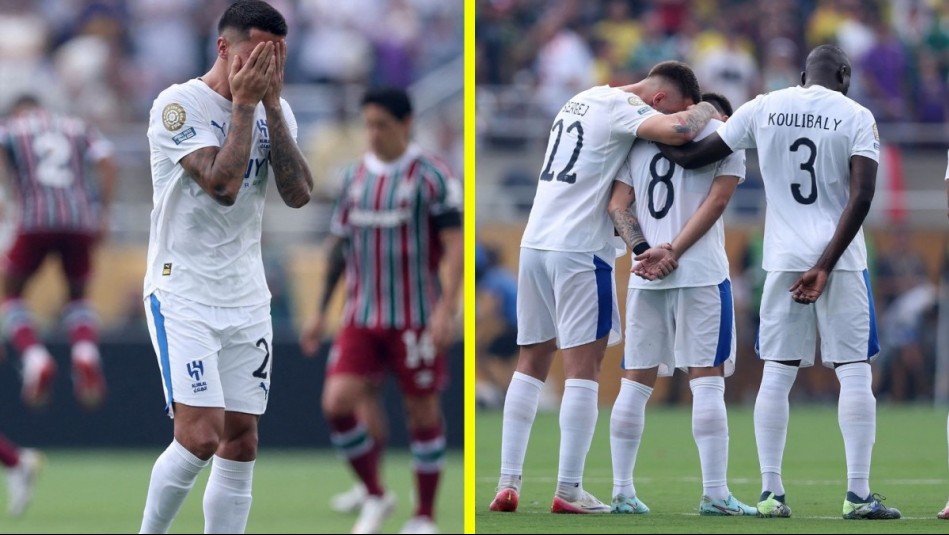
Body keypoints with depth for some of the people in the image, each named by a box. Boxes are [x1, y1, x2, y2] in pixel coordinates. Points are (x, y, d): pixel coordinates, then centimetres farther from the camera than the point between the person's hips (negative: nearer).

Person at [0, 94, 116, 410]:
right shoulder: (77, 127, 25)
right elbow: (108, 164, 11)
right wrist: (103, 213, 13)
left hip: (37, 221, -3)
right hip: (81, 222, 3)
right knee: (78, 298, 24)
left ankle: (35, 358, -8)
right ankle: (86, 353, -7)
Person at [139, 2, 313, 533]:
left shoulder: (275, 110, 7)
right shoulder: (180, 105, -11)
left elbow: (299, 194, -6)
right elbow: (222, 185, -23)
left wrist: (271, 105, -10)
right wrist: (244, 105, -16)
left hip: (247, 299, 6)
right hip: (183, 293, -6)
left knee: (241, 440, 3)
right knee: (201, 435, -17)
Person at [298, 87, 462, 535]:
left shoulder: (431, 177, -7)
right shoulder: (355, 176, 9)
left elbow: (455, 246, -11)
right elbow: (339, 245, 17)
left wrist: (446, 309, -22)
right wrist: (319, 312, 14)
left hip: (416, 320, -4)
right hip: (361, 318, 4)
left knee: (423, 413, 2)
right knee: (336, 403, -10)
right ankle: (375, 496, 8)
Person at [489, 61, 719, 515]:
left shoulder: (583, 100, 19)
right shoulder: (623, 108, -9)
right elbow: (678, 130, -26)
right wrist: (704, 111, -5)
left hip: (535, 241, 8)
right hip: (579, 251, -8)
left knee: (531, 363, 12)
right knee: (582, 368, -2)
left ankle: (508, 484, 9)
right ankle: (568, 491, -4)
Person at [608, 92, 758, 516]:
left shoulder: (641, 139, 17)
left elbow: (617, 204, 7)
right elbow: (717, 200, -7)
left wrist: (642, 251, -5)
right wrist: (673, 251, -11)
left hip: (645, 275, 4)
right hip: (702, 271, -4)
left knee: (635, 382, 9)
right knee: (706, 381, -3)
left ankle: (622, 492, 9)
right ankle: (714, 494, -8)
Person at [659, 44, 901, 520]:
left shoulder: (764, 109, 5)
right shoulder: (856, 118, -2)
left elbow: (694, 157, 9)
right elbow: (861, 196, -12)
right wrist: (826, 265, -12)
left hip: (783, 261, 3)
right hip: (838, 255, -3)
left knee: (777, 374, 7)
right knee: (854, 372, 1)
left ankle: (771, 492, 3)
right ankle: (858, 494, -3)